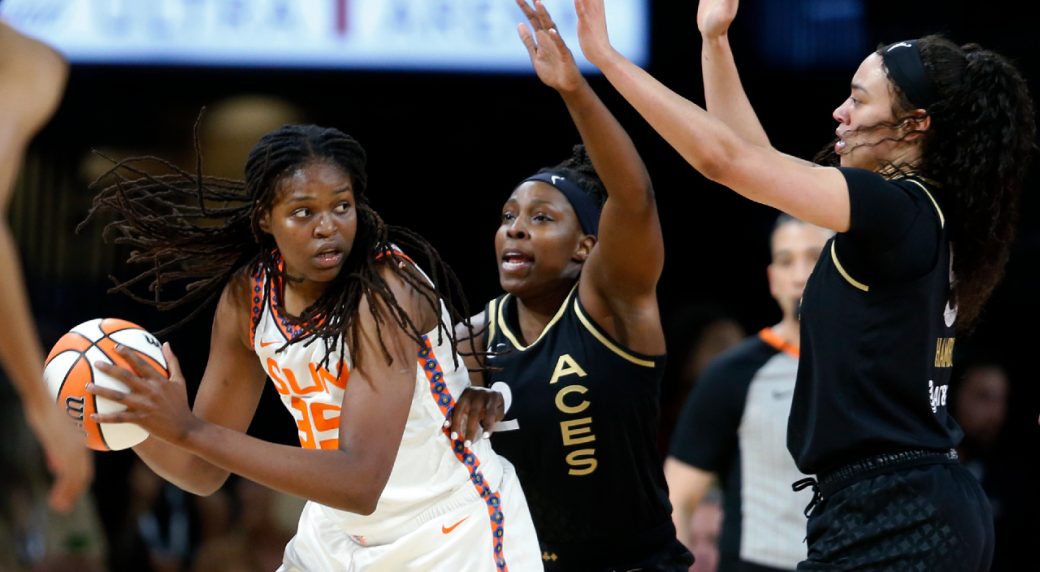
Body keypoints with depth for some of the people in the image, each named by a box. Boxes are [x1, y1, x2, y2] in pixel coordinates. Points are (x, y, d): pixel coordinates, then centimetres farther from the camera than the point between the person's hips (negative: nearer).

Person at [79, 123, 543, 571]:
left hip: (458, 535, -6)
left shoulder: (386, 288, -25)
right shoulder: (247, 295, -7)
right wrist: (131, 420, -19)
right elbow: (205, 472, 2)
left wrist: (188, 429, -39)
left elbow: (360, 483, -35)